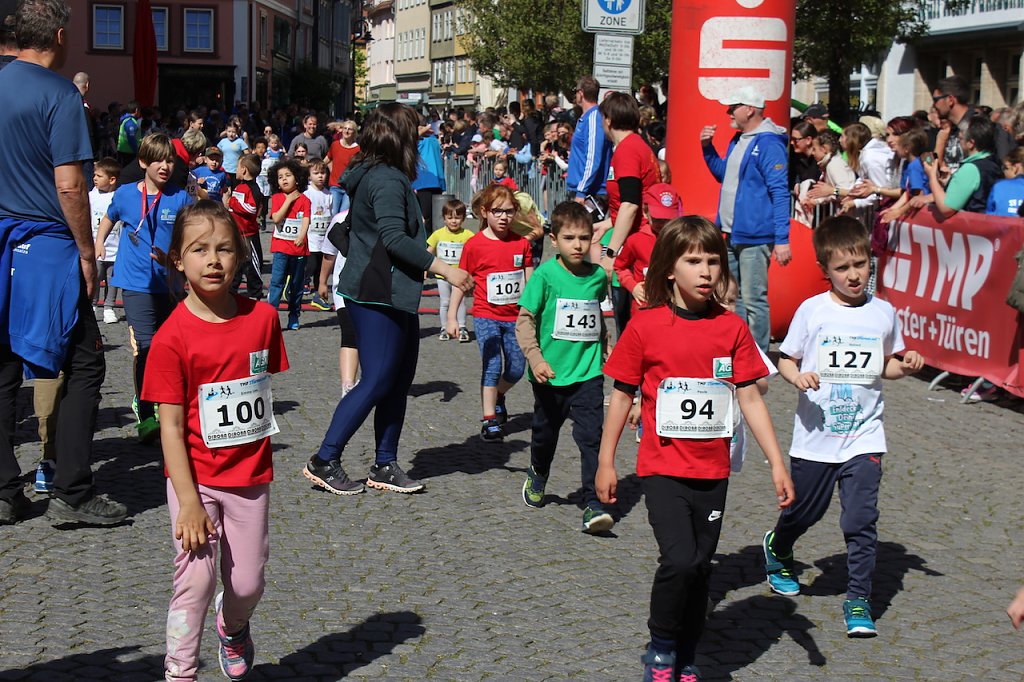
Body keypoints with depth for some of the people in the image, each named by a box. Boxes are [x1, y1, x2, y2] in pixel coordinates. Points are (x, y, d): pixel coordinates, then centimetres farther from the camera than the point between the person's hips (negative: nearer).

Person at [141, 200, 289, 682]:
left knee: (248, 582, 10)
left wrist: (262, 454, 9)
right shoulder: (173, 336, -14)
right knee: (196, 577, -7)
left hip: (250, 475, 3)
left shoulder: (262, 317, -3)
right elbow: (170, 425, -13)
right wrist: (188, 501, -16)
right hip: (195, 477, -3)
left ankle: (233, 625, 44)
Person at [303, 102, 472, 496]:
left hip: (393, 295, 10)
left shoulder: (373, 175, 16)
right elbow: (394, 238, -24)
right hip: (378, 295, -10)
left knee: (400, 378, 11)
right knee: (377, 382, -7)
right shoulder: (387, 180, -16)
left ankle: (385, 465, 16)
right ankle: (324, 462, 1)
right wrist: (443, 269, -23)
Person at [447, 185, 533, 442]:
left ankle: (497, 397, 37)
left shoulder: (521, 244, 2)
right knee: (492, 367, -10)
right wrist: (452, 317, -4)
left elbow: (529, 282, 10)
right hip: (486, 317, -4)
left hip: (515, 317, 4)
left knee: (516, 369, 8)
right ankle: (489, 420, -4)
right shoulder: (474, 245, -7)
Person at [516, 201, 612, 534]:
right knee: (545, 434, 18)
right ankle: (537, 476, 47)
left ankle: (594, 505, -9)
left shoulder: (597, 276, 2)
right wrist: (535, 357, -21)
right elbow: (525, 319, -11)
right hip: (551, 374, -1)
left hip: (588, 373, 2)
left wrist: (604, 344, 26)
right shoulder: (545, 274, -10)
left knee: (591, 437, -10)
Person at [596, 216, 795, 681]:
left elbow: (750, 399, 3)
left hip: (713, 470, 3)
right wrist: (605, 462, 2)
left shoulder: (733, 328, 0)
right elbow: (622, 395, 1)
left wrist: (777, 464, 0)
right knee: (679, 560, -17)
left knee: (700, 567, 10)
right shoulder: (645, 325, -7)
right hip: (663, 468, -3)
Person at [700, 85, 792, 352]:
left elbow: (780, 192, -18)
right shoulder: (738, 140, 15)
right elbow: (724, 174, 28)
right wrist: (708, 148, 12)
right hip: (731, 234, 10)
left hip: (754, 237, -10)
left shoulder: (769, 144, -13)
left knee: (754, 300, -6)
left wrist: (782, 239, -22)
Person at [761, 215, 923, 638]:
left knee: (861, 520, -6)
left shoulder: (883, 313, 2)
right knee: (804, 512, 16)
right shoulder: (812, 311, -6)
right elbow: (786, 360, 0)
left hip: (864, 436, 1)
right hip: (815, 435, -1)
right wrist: (797, 377, -20)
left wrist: (906, 365, -5)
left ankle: (858, 600, 6)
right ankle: (777, 548, 47)